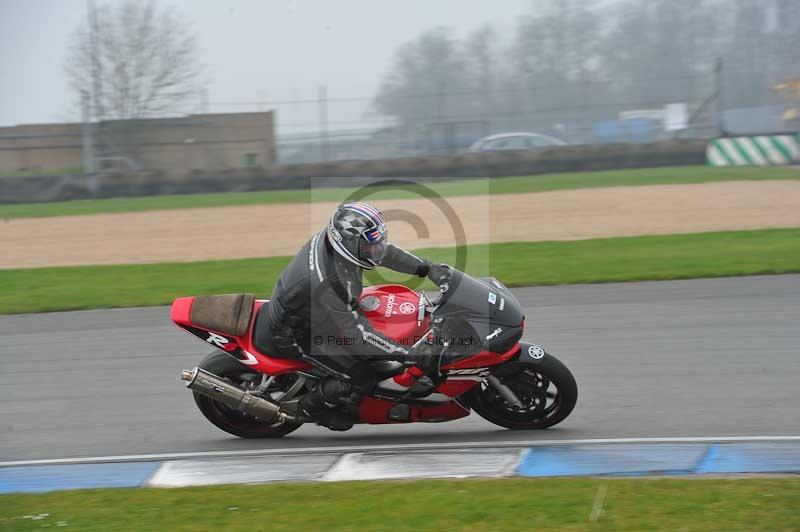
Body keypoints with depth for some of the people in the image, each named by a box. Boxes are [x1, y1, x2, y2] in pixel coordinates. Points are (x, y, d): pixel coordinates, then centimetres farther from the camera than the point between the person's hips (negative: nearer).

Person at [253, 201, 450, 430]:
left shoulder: (338, 237, -18)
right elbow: (356, 333, -37)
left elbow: (385, 251, -1)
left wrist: (427, 268, -7)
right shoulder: (327, 284, -41)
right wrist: (411, 355, -35)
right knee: (362, 377, -13)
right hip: (298, 333, -9)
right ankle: (313, 403, 14)